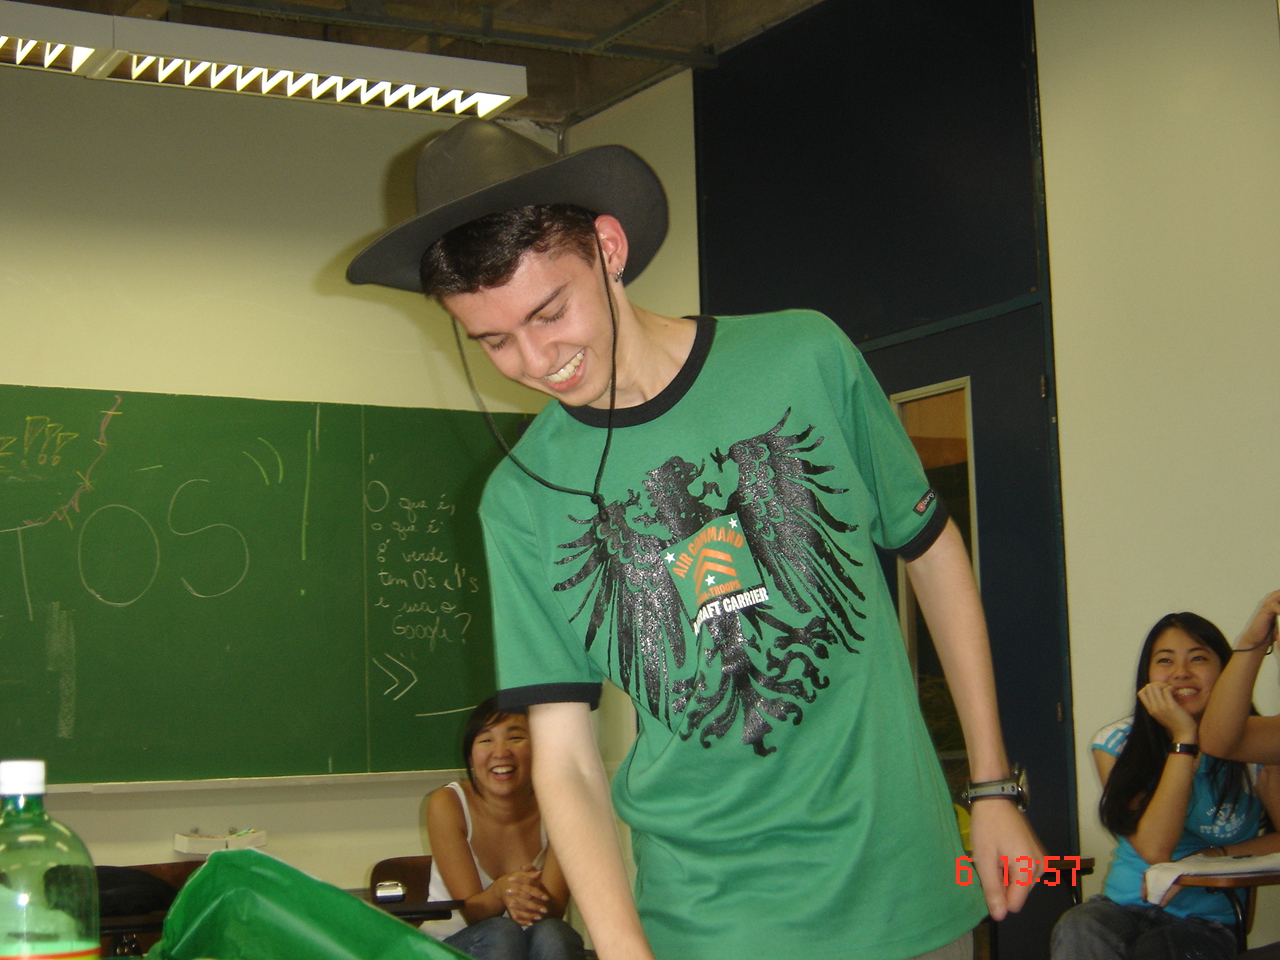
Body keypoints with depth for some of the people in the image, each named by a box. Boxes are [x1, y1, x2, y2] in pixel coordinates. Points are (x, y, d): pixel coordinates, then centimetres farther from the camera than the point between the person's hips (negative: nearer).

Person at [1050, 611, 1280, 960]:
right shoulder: (1116, 744, -2)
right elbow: (1154, 849, -14)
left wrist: (1208, 858, -14)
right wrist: (1184, 738, -15)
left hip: (1205, 921, -2)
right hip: (1122, 907, 2)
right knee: (1078, 929, -33)